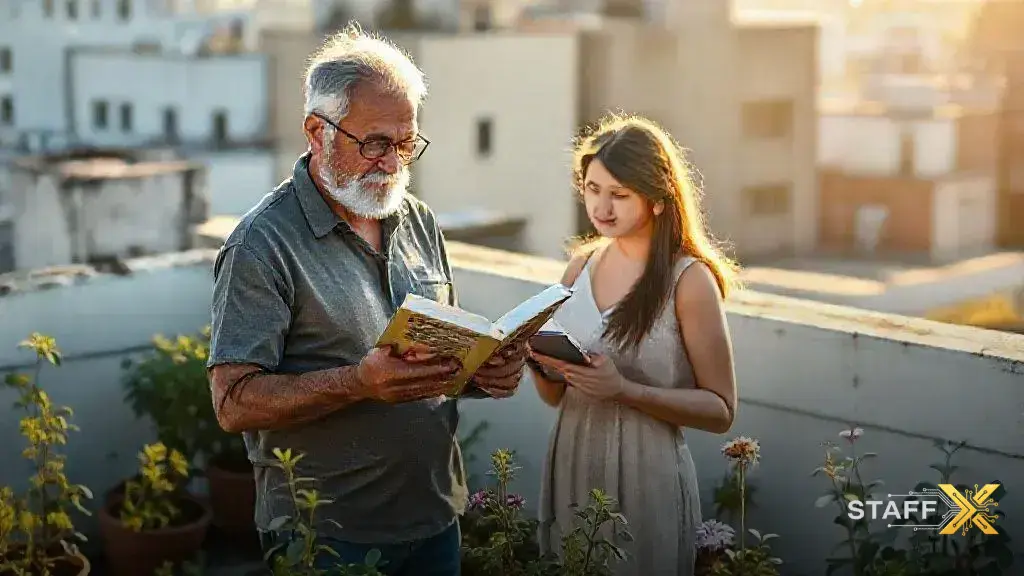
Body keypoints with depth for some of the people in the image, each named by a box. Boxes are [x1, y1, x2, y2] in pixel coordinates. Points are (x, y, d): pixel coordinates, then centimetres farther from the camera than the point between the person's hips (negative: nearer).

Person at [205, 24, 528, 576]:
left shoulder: (420, 222, 8)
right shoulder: (264, 243, -13)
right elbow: (234, 403, -18)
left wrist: (485, 371, -6)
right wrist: (360, 382, -29)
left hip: (435, 514, 6)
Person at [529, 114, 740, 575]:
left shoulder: (689, 280, -12)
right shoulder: (581, 267, 5)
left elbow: (720, 410, -11)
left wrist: (623, 390, -22)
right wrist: (538, 362, -9)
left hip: (646, 473, -5)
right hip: (570, 466, 5)